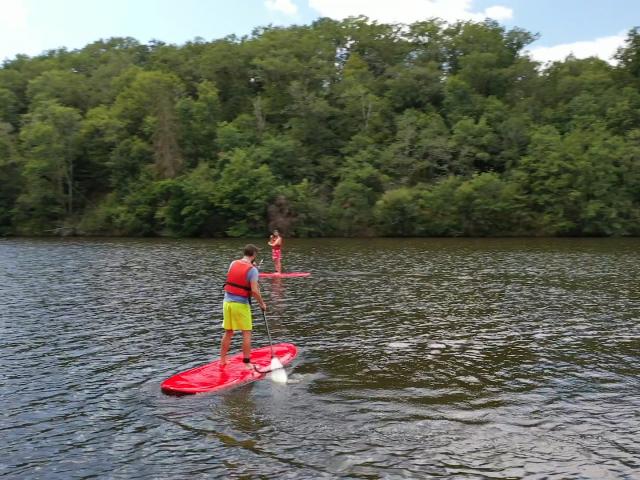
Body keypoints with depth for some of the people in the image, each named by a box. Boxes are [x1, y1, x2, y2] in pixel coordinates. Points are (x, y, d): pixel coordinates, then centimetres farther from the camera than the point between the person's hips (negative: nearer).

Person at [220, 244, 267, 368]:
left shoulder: (233, 263, 4)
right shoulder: (252, 269, -13)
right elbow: (254, 291, -19)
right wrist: (262, 304, -5)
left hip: (227, 302, 6)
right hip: (241, 304, -6)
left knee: (228, 332, 17)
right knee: (246, 333, 5)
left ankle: (222, 360, 24)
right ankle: (247, 362, 6)